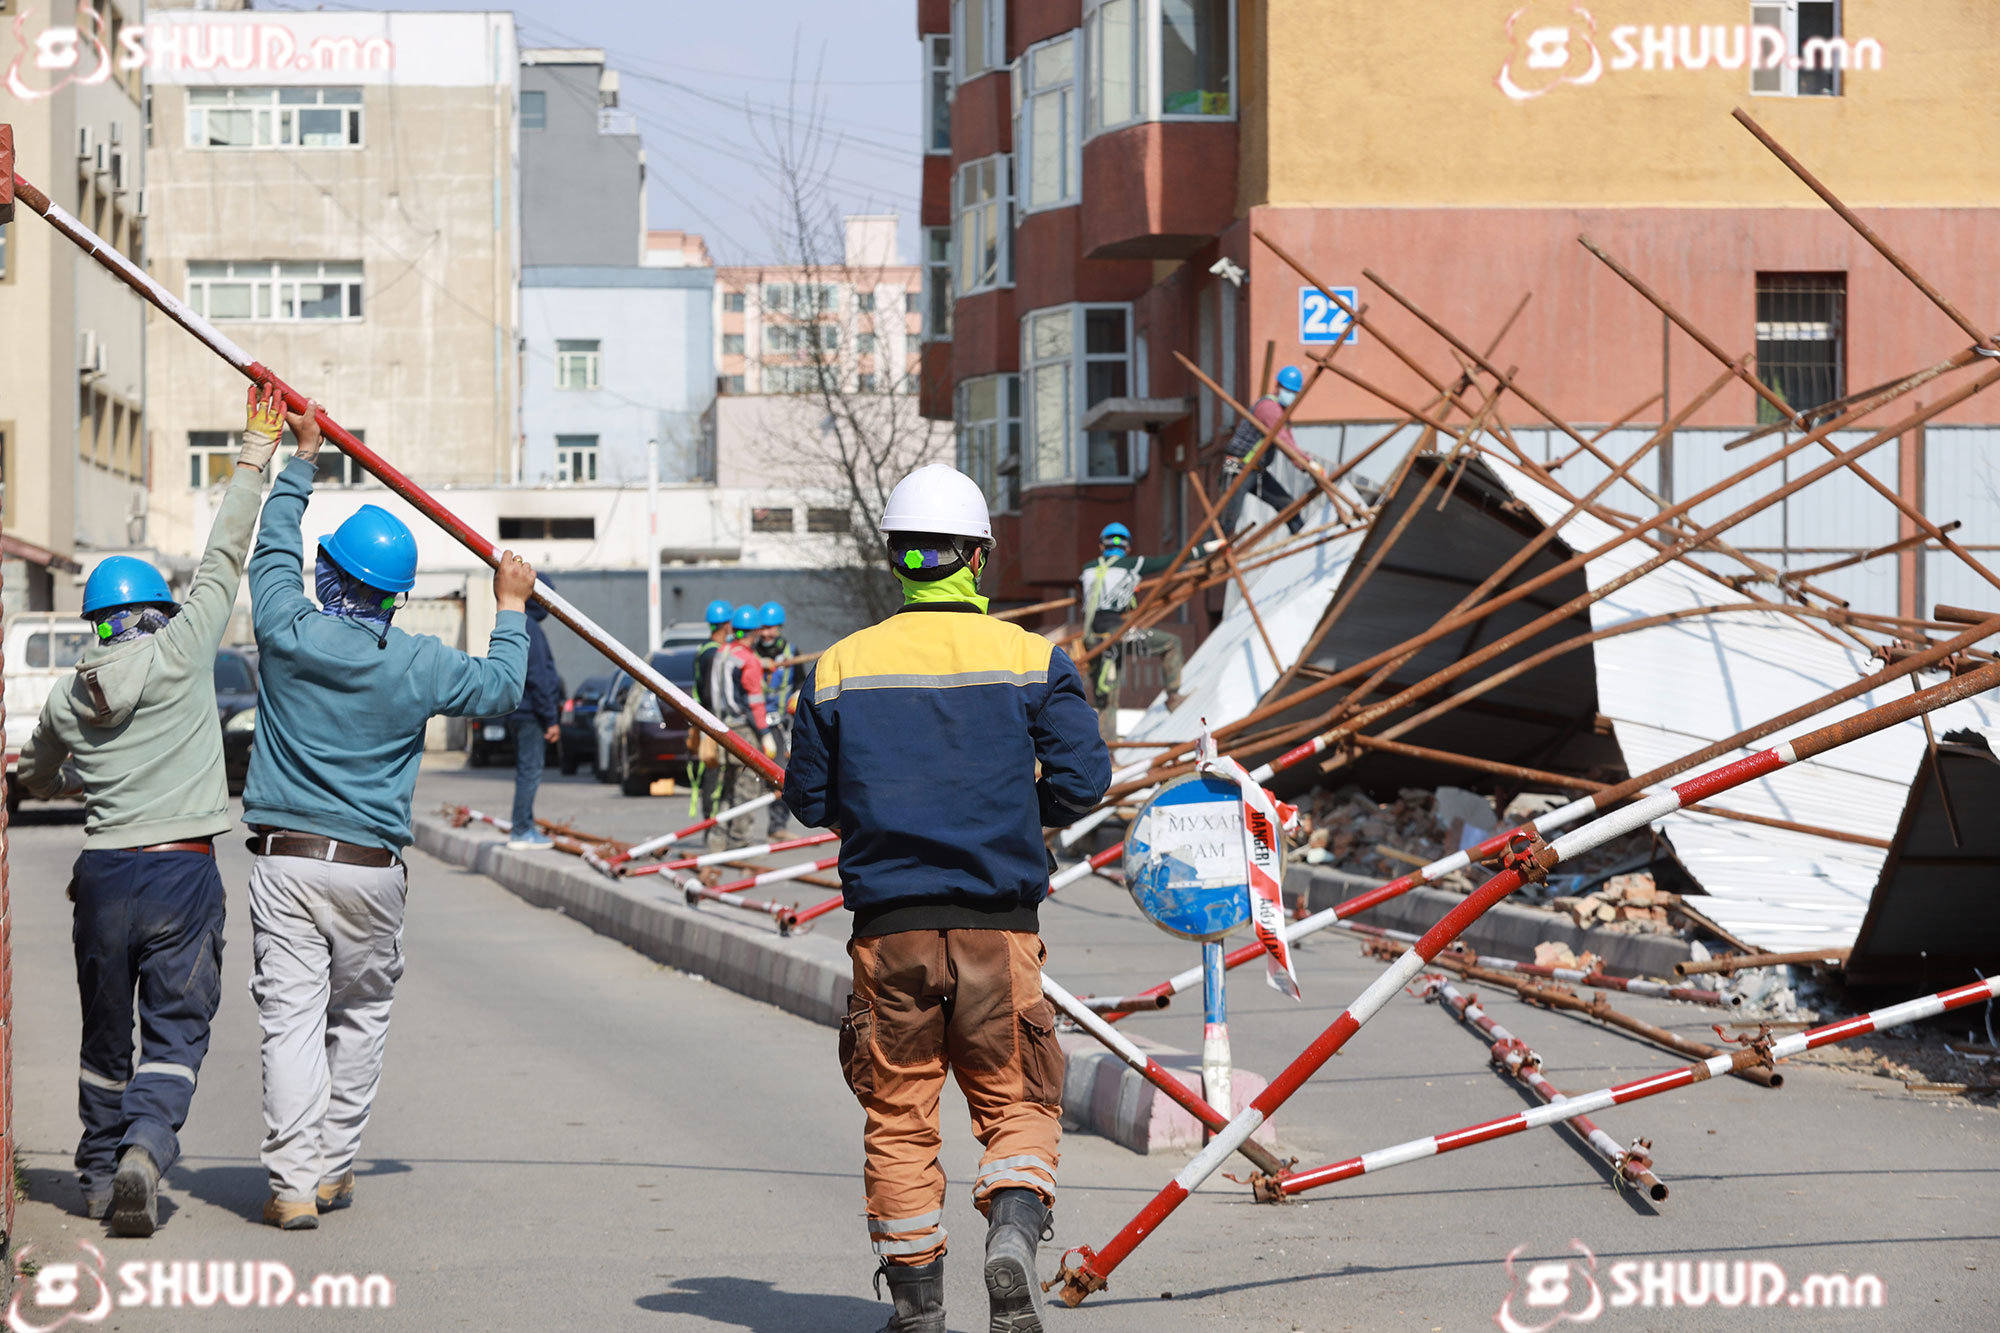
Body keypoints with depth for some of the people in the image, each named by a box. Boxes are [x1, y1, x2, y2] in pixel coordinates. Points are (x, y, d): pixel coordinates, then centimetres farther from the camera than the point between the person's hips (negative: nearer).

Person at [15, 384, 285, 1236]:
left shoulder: (66, 701, 9)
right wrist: (254, 461, 9)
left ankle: (100, 1172, 25)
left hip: (101, 876, 3)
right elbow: (223, 560, 2)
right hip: (183, 872, -3)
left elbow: (34, 779, 26)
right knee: (175, 1030, -1)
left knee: (105, 1031, 17)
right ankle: (144, 1149, -24)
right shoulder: (183, 653, -2)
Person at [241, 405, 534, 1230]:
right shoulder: (418, 666, -3)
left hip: (285, 860, -1)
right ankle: (332, 1168, 18)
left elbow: (272, 547, 15)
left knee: (291, 1019, -4)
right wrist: (510, 607, 28)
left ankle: (293, 1182, -10)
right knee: (360, 1017, 15)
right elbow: (501, 689, 14)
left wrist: (303, 459, 28)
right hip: (371, 868, 1)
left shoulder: (289, 633, -4)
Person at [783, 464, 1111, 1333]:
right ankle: (1013, 1232, -17)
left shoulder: (840, 668, 1)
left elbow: (808, 798, 6)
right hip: (1000, 924, -1)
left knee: (898, 1113, 11)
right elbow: (1082, 781, -6)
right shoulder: (1031, 659, -3)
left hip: (889, 926, 1)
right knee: (1016, 1100, 9)